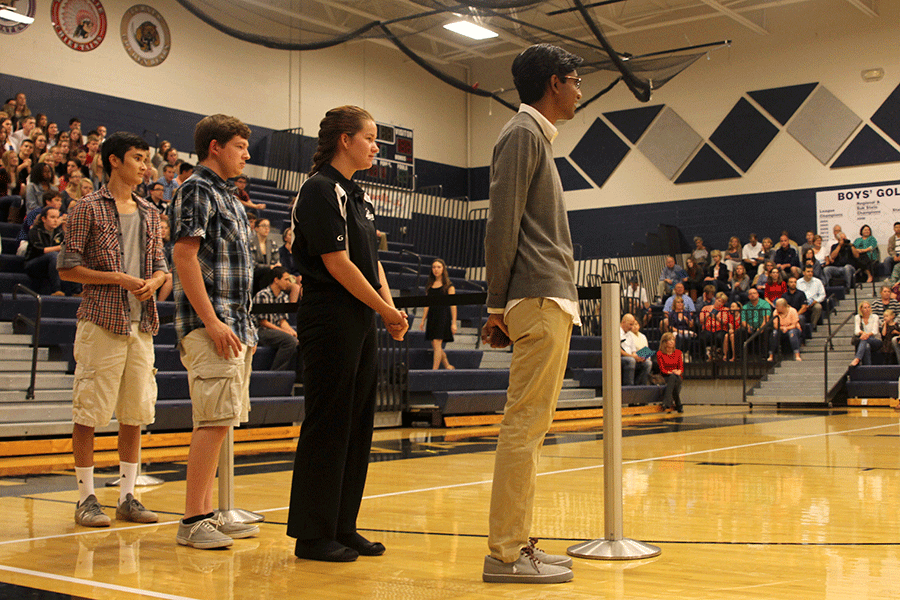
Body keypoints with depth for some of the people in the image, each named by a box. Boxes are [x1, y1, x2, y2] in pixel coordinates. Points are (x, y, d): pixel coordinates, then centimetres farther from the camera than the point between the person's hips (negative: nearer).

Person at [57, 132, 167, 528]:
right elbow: (68, 268, -5)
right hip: (101, 323, -6)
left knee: (135, 413, 7)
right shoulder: (89, 209, -1)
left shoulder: (148, 214, 16)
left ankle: (127, 496, 16)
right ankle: (86, 498, 8)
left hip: (141, 325, 6)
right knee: (89, 413, -2)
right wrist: (119, 278, -15)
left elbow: (160, 266, 19)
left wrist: (153, 281, -4)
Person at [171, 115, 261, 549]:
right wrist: (212, 322, -21)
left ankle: (206, 513, 15)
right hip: (209, 326, -10)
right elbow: (185, 256, -16)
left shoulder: (226, 196, 22)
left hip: (234, 325, 10)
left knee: (218, 422, 10)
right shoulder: (197, 190, -7)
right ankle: (192, 520, -8)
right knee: (214, 420, -12)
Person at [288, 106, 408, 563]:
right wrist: (386, 309, -10)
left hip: (360, 322, 9)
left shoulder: (357, 195, 18)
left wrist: (390, 310, 3)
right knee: (327, 425, -4)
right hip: (329, 322, -9)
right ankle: (312, 535, 5)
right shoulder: (320, 190, -11)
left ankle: (342, 528, 19)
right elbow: (337, 263, -17)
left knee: (357, 424, 11)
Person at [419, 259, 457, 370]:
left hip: (443, 315, -6)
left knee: (437, 343, -12)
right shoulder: (430, 285, 14)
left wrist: (454, 323, -10)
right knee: (435, 346, 5)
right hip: (431, 315, 6)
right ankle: (448, 366, 20)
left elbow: (453, 305, -5)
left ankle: (434, 369, -12)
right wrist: (423, 320, 12)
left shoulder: (448, 286, -2)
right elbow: (427, 304, 16)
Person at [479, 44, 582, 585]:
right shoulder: (523, 133, -5)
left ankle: (518, 544, 16)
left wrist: (501, 304, 14)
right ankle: (506, 553, -6)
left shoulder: (537, 136, 25)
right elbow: (502, 225, -13)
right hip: (541, 300, -10)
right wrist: (498, 304, -13)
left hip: (550, 302, 10)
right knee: (526, 425, -9)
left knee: (530, 426, 10)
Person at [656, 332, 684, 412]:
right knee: (673, 377, -37)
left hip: (677, 376, 2)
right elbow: (662, 369, -4)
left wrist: (678, 372, -18)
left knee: (673, 377, -36)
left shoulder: (678, 352, 14)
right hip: (665, 377, -2)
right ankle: (678, 405, -45)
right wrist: (671, 372, -22)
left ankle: (667, 402, -51)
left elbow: (681, 367, 5)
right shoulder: (660, 353, 4)